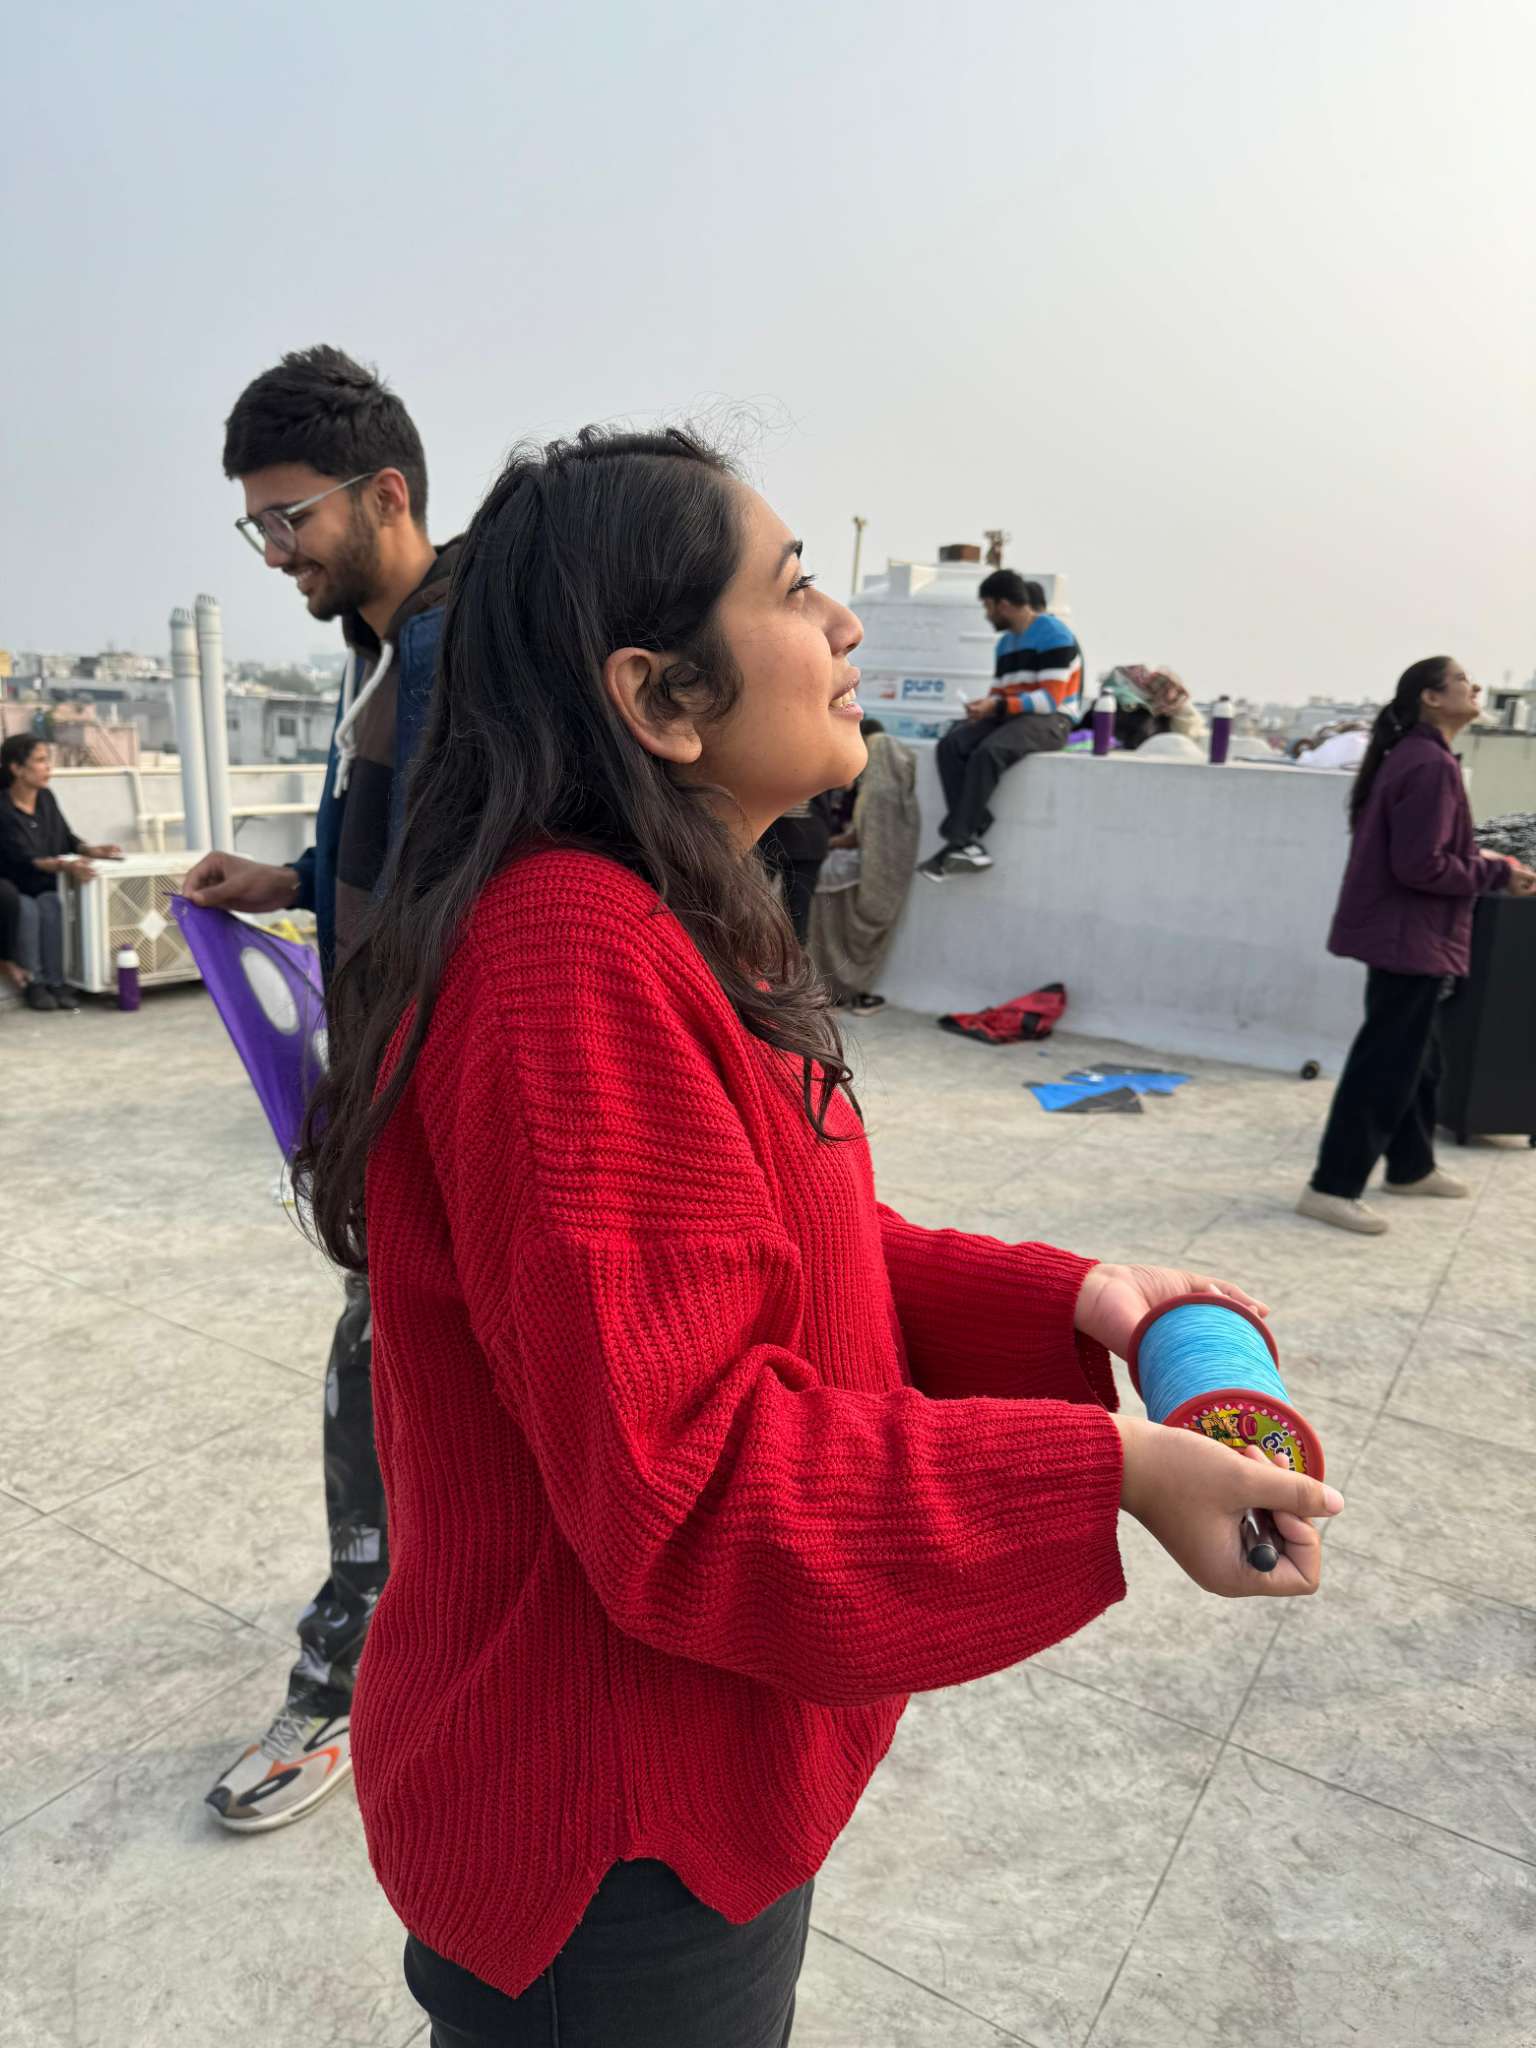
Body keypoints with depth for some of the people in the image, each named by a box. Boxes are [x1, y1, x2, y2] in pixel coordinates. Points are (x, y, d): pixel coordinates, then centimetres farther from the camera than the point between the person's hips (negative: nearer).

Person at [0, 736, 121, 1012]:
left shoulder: (46, 798, 0)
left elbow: (66, 838, 9)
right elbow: (24, 859, -28)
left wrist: (92, 851, -12)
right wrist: (64, 866, -44)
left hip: (40, 887, 5)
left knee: (51, 905, -26)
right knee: (26, 909, -33)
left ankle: (54, 982, -26)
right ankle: (32, 983, -24)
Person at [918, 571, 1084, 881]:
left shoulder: (1054, 634, -8)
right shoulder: (1005, 643, 18)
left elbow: (1051, 699, -16)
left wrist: (997, 707, -21)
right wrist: (983, 705, -7)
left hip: (1049, 721, -8)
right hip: (1008, 716, 8)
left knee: (988, 752, -35)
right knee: (950, 745, -19)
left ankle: (957, 842, -29)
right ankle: (972, 837, -31)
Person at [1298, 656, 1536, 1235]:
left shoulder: (1410, 756, 14)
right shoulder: (1431, 765, -19)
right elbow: (1422, 866, -23)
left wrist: (1479, 860, 9)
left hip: (1403, 933, 11)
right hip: (1410, 938, -11)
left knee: (1416, 1059, 20)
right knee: (1385, 1066, -7)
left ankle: (1411, 1167, 34)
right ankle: (1332, 1187, -3)